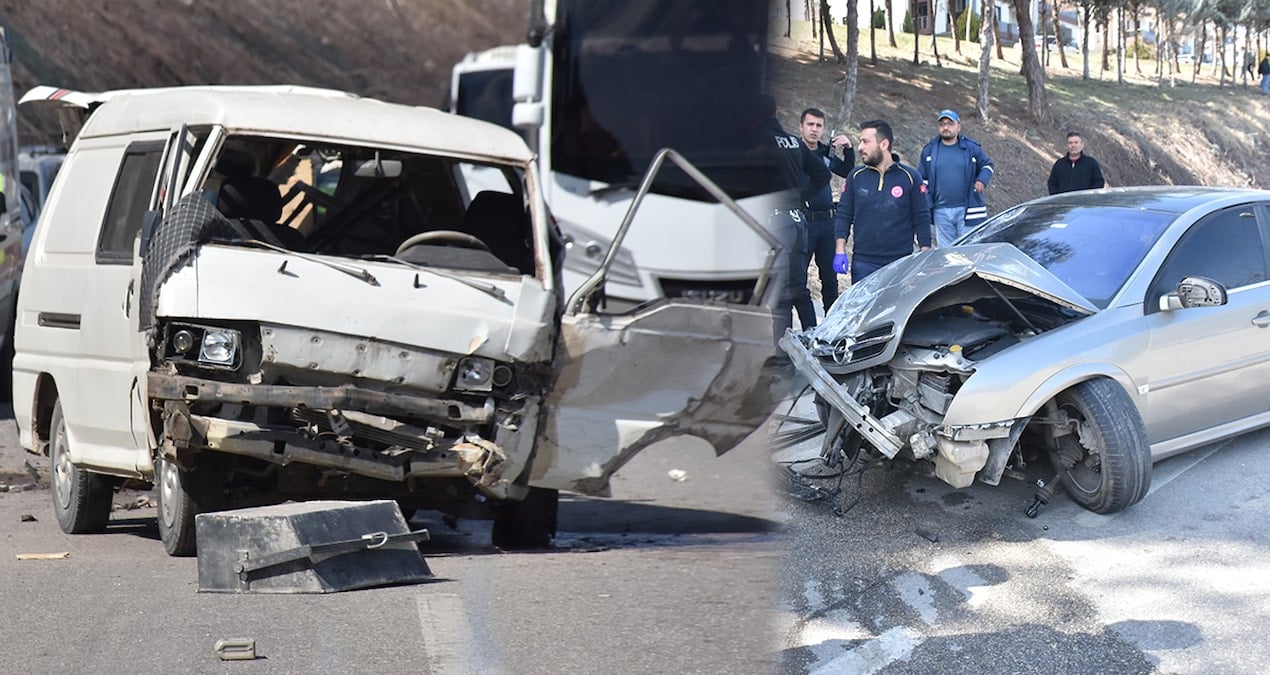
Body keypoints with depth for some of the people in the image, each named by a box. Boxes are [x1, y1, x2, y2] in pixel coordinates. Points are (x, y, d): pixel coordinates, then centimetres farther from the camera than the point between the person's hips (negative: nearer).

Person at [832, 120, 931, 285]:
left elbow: (922, 219, 4)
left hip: (901, 265, -2)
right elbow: (843, 215, 10)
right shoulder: (856, 176, 8)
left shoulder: (910, 177, 2)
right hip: (863, 264, 2)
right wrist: (840, 251, 0)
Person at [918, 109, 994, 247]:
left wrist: (982, 180, -5)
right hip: (941, 212, 2)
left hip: (966, 210, -1)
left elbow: (987, 165, 16)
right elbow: (922, 179, 13)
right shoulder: (929, 150, 9)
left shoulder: (971, 148, 5)